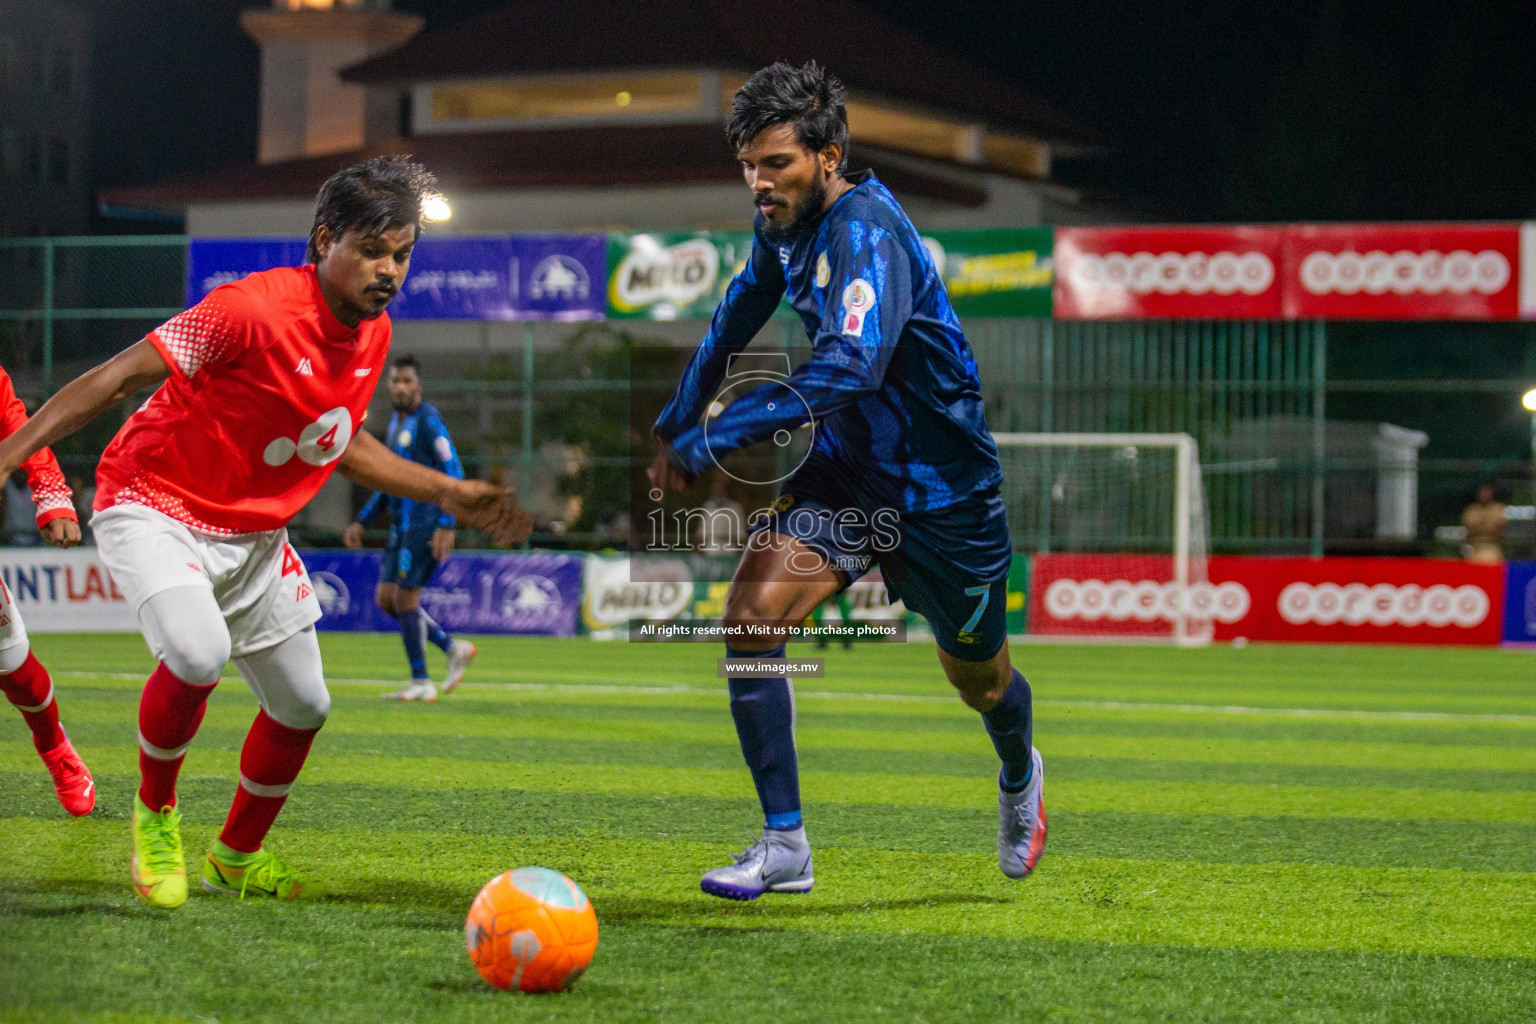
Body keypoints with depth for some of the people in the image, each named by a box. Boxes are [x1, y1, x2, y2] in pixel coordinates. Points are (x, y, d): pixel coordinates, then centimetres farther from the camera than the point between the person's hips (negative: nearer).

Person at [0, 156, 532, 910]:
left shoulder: (374, 334, -1)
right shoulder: (251, 310, -26)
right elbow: (115, 379, -23)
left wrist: (447, 494, 15)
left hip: (255, 536, 8)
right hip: (155, 508, -8)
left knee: (303, 707, 11)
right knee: (199, 653, -33)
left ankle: (237, 858, 37)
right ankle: (154, 814, -5)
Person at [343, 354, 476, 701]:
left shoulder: (428, 422, -11)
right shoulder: (395, 424, 17)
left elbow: (453, 474, -17)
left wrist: (446, 525, -24)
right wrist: (361, 522, 21)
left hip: (424, 524, -9)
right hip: (402, 525, 9)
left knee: (404, 597, -8)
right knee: (386, 598, 7)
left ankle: (420, 683, -1)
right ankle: (453, 649, 13)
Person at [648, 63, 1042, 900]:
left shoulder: (866, 231, -28)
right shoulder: (782, 222, -2)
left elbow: (850, 365, -42)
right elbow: (740, 312, 20)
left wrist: (711, 439, -40)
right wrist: (676, 421, 21)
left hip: (939, 479, -6)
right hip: (844, 469, 6)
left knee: (978, 678, 15)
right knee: (750, 617, -18)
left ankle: (1020, 782, 51)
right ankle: (785, 846, -11)